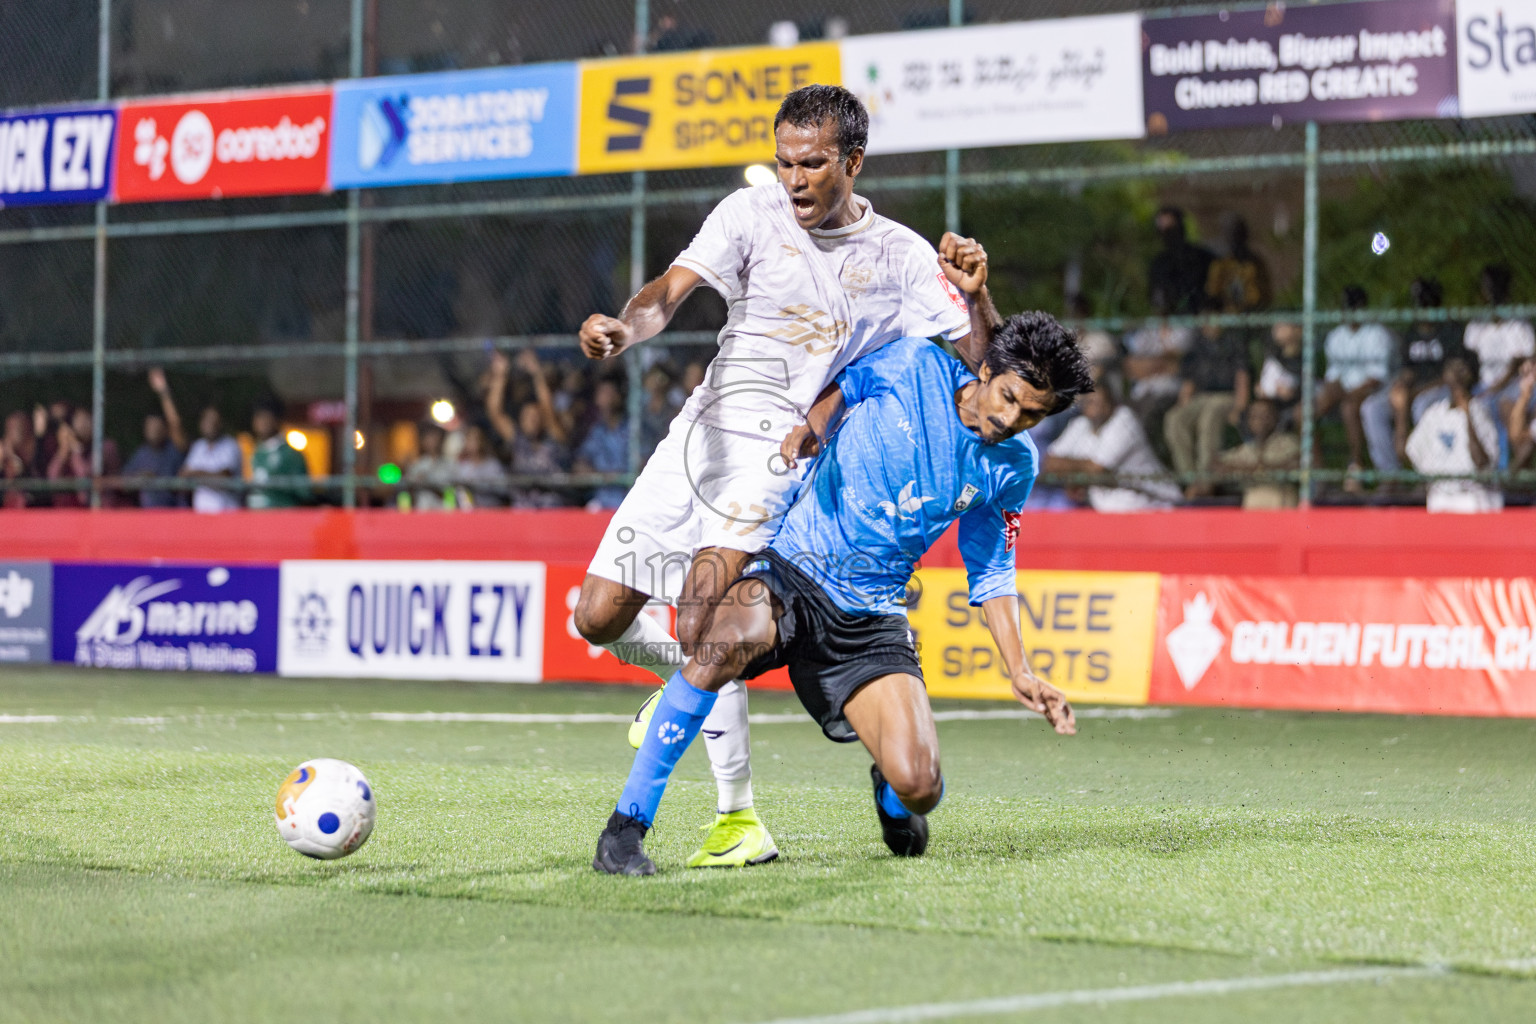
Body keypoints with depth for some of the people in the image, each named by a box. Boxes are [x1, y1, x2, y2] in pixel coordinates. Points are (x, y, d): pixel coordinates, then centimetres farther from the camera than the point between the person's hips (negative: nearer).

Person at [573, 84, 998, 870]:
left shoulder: (900, 258, 3)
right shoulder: (751, 215, 4)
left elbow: (982, 366, 2)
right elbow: (672, 289, -9)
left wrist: (975, 295, -19)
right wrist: (622, 329, -31)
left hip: (780, 456, -3)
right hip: (700, 431, 4)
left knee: (701, 617, -24)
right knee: (598, 619, 2)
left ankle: (738, 819, -15)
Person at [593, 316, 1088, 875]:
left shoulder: (1012, 466, 6)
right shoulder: (914, 366, -5)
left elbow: (991, 573, 16)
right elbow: (841, 384, 14)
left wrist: (1020, 673, 8)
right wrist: (815, 423, -6)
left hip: (874, 615, 3)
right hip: (789, 569, -3)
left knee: (919, 789, -17)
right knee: (734, 638, -39)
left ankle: (890, 793, 27)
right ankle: (625, 828, -30)